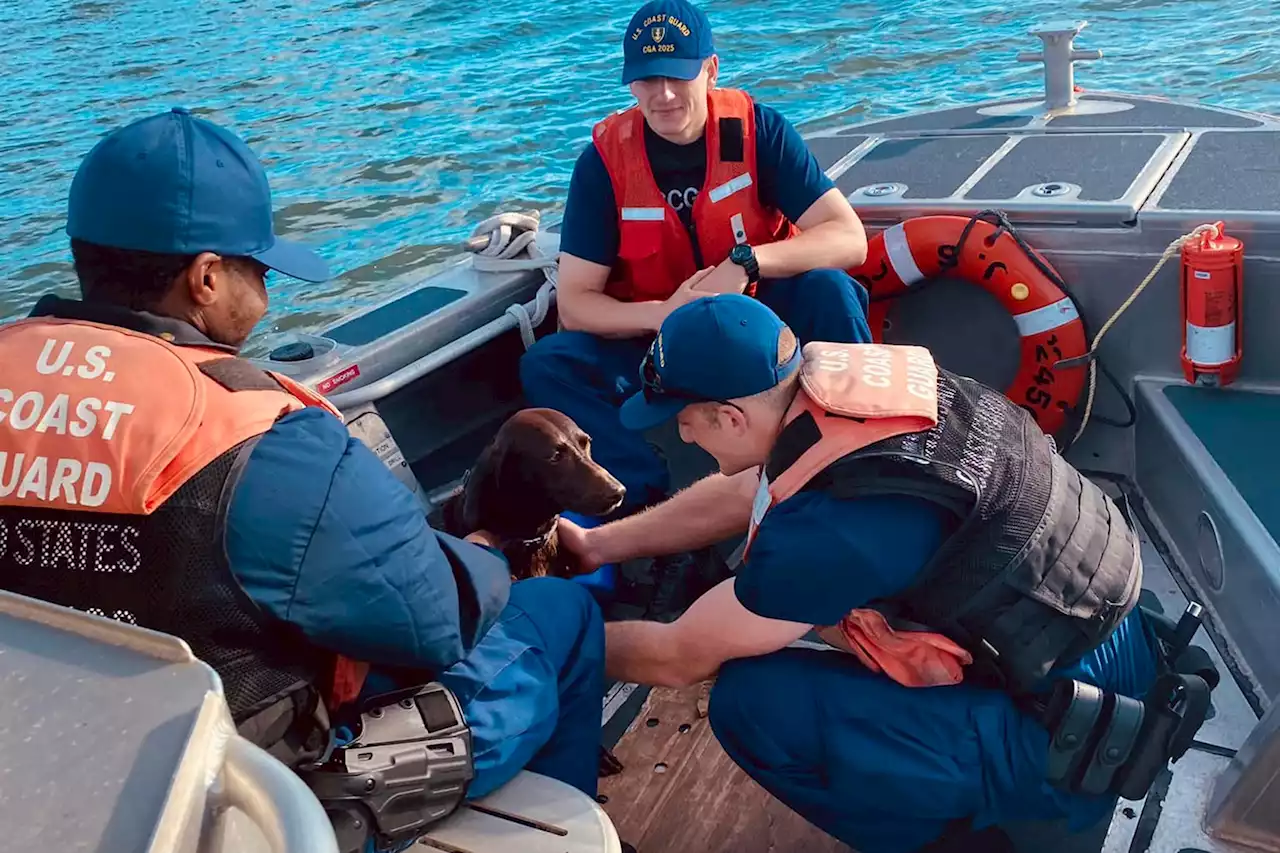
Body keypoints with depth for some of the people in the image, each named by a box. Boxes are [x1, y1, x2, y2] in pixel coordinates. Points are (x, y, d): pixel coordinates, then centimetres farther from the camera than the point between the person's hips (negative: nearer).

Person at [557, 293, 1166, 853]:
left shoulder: (835, 522, -31)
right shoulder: (850, 375, -9)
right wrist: (595, 545, 14)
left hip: (1073, 736, -8)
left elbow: (677, 659, -15)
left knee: (753, 702, -18)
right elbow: (739, 495, 9)